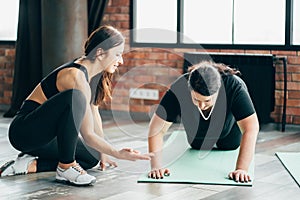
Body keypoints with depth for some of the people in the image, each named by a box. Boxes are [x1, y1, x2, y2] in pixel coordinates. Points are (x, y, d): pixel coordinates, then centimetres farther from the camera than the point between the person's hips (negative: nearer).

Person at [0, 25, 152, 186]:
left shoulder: (94, 73, 3)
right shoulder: (77, 77, -24)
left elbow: (93, 112, 13)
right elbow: (88, 135, -24)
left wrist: (102, 153, 15)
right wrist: (117, 153, -28)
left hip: (43, 133, 10)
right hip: (24, 130, -10)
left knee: (92, 157, 7)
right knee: (74, 98, -33)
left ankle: (31, 164, 5)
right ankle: (66, 168, -22)